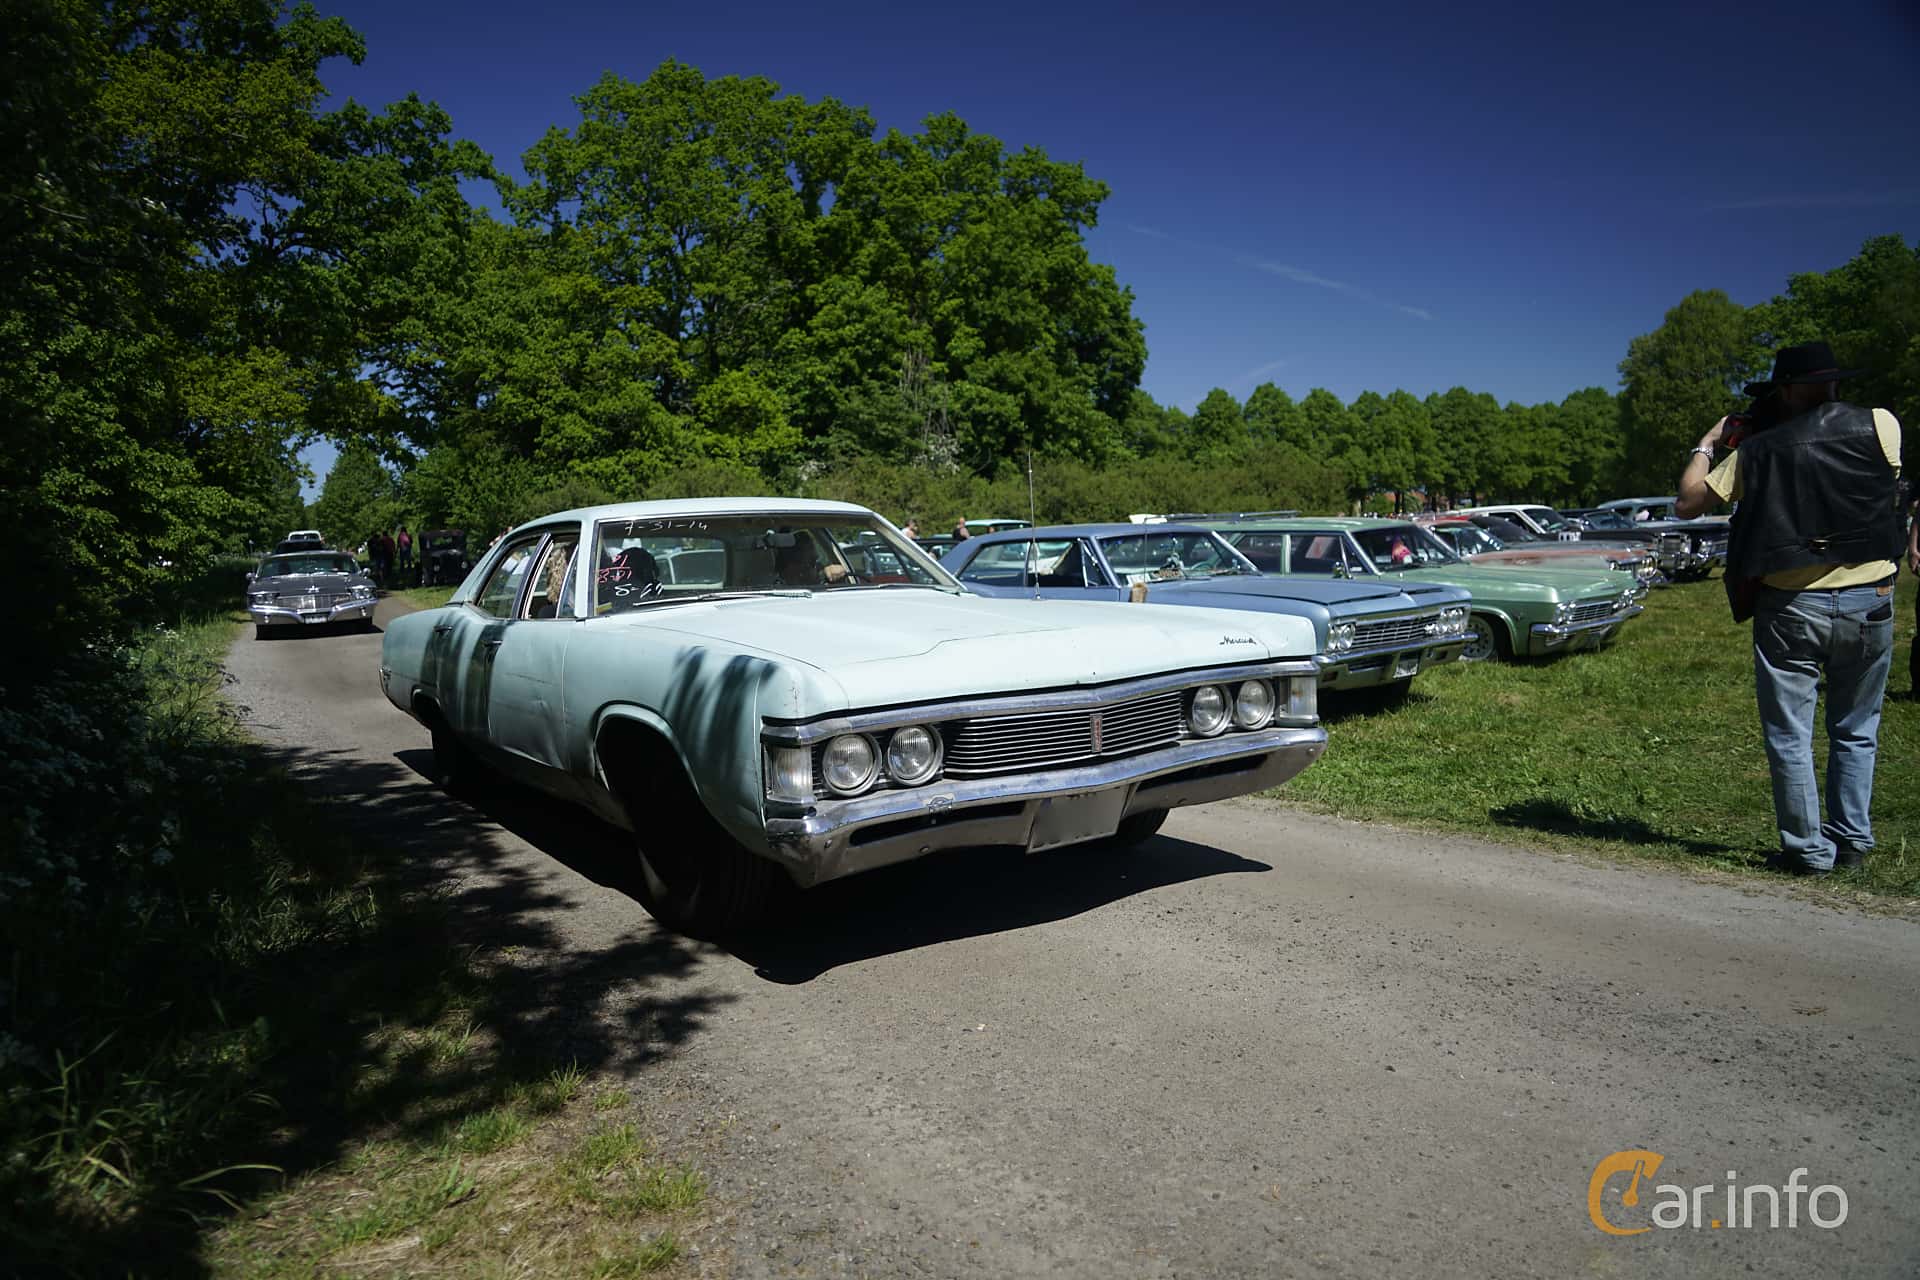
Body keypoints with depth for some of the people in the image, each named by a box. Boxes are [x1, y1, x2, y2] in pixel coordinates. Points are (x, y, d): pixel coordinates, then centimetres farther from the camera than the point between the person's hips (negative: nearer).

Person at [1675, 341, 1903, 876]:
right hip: (1869, 602, 3)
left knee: (1789, 737, 7)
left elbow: (1686, 504, -1)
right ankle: (1852, 840, 21)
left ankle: (1809, 850, 11)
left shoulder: (1760, 449, -5)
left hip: (1791, 607, -2)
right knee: (1856, 732, 18)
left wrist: (1706, 445, 14)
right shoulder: (1882, 425, -1)